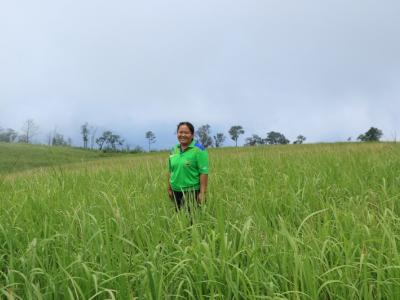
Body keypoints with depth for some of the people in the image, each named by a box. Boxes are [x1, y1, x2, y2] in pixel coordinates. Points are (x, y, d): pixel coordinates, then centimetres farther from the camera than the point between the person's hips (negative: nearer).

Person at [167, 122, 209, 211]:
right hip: (176, 191, 6)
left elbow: (204, 172, -13)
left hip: (192, 192, -6)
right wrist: (169, 189, 13)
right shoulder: (174, 150, 10)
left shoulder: (198, 149, -9)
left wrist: (202, 193, -18)